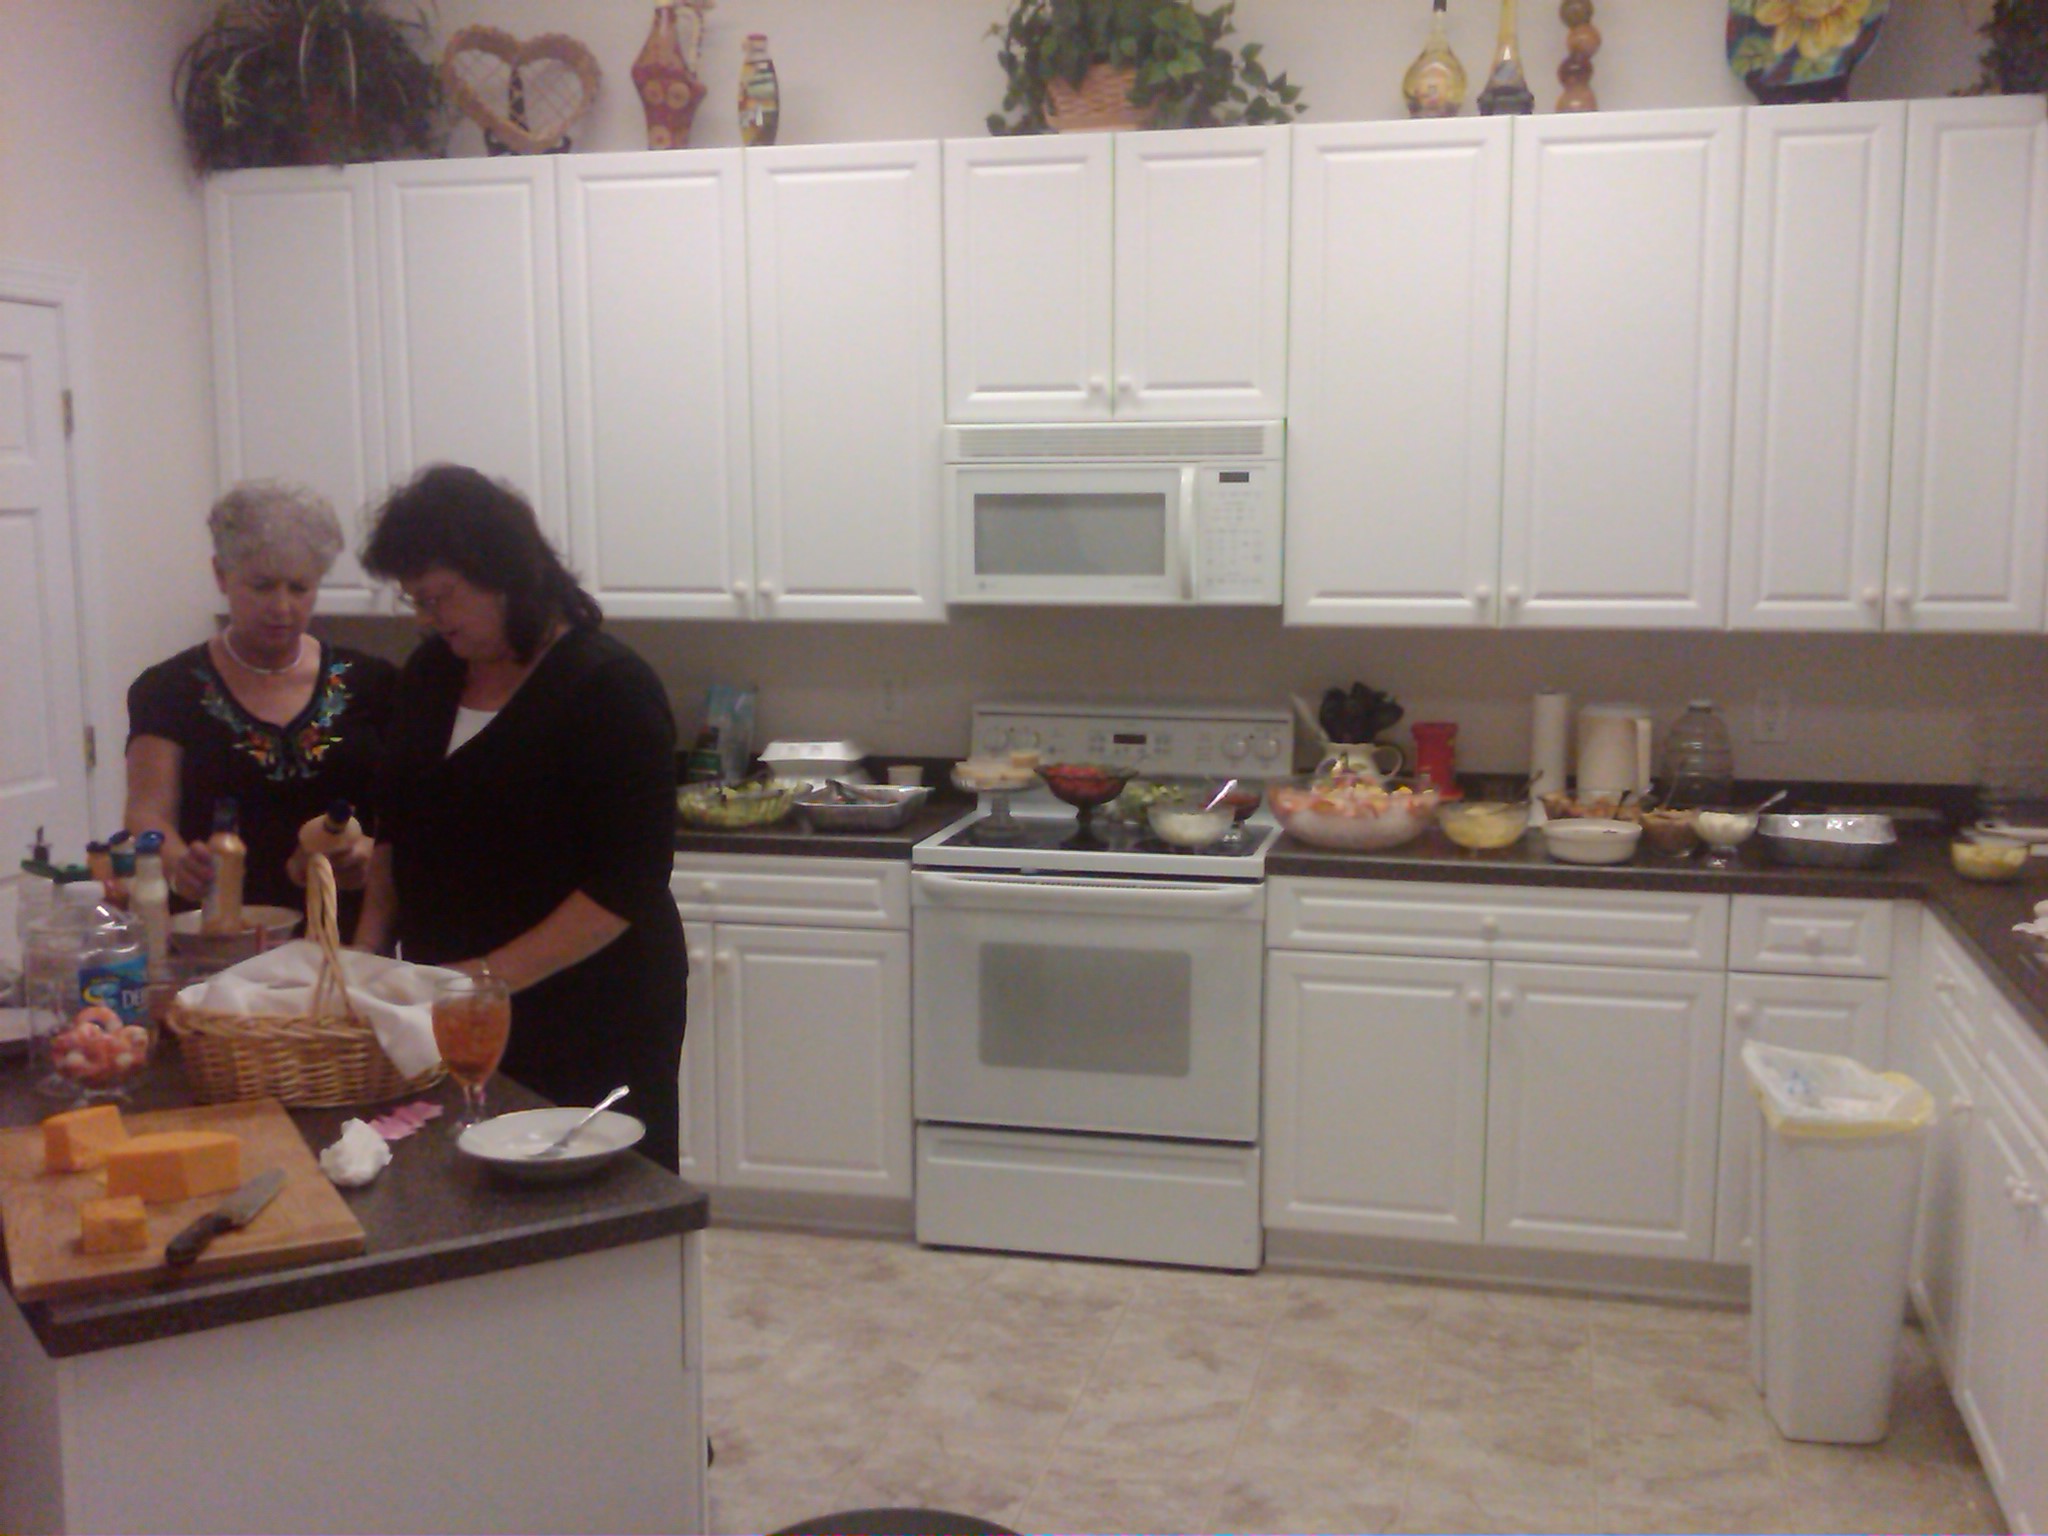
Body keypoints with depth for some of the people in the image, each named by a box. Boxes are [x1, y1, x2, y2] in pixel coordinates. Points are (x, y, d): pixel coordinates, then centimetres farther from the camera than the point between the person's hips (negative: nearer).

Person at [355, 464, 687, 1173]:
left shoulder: (610, 686, -14)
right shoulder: (432, 672, 7)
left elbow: (629, 884, -18)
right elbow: (398, 827, 18)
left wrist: (493, 975, -21)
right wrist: (370, 942, 5)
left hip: (589, 1026, -6)